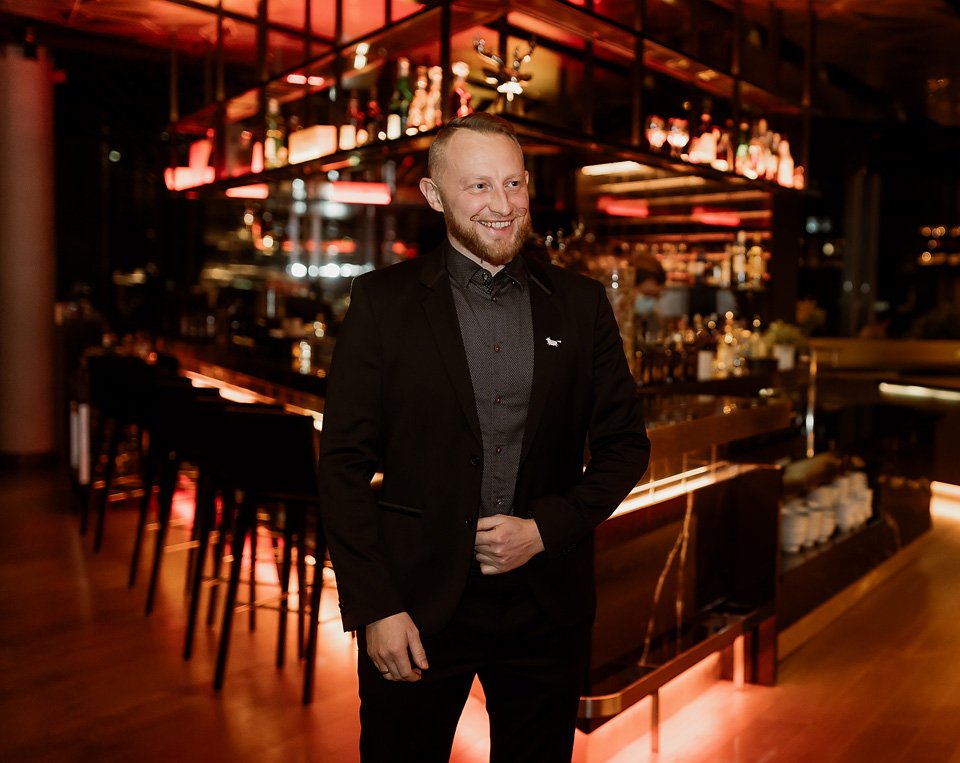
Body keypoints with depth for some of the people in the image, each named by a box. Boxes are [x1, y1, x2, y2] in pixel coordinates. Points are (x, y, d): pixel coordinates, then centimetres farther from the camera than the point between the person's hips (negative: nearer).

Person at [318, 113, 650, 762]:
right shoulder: (383, 300, -3)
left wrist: (546, 528, -8)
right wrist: (374, 609, -10)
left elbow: (626, 444, 6)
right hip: (416, 606, -1)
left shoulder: (581, 303, 3)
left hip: (548, 605, 2)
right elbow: (345, 464, -5)